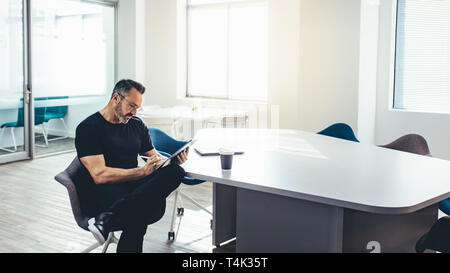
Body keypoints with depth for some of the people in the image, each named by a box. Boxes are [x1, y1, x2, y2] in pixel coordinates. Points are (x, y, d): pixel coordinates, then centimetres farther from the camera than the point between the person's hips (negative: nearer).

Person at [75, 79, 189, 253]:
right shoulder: (88, 128, -4)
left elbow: (155, 157, 19)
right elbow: (99, 175, -14)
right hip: (99, 193, -7)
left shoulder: (136, 124, 18)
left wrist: (174, 161, -6)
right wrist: (142, 171, -23)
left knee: (175, 171, -28)